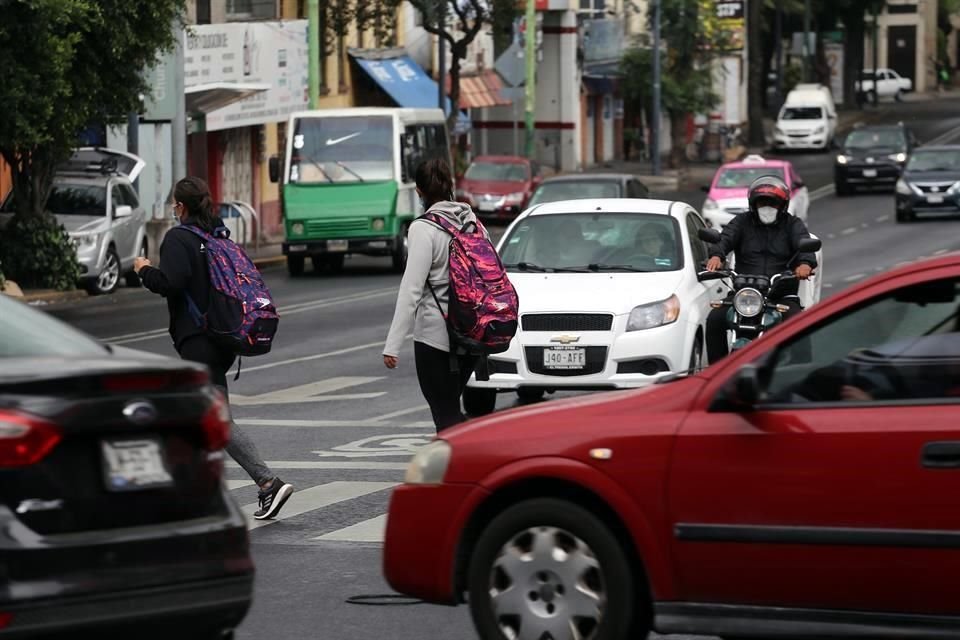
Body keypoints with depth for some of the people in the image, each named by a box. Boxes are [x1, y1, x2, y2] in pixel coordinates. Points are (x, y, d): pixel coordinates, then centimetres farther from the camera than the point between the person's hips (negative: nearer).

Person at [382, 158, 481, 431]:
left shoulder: (423, 229, -12)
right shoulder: (472, 221, 7)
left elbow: (412, 289, -16)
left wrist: (393, 345, -16)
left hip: (436, 334, -7)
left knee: (445, 414, -2)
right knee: (450, 409, 19)